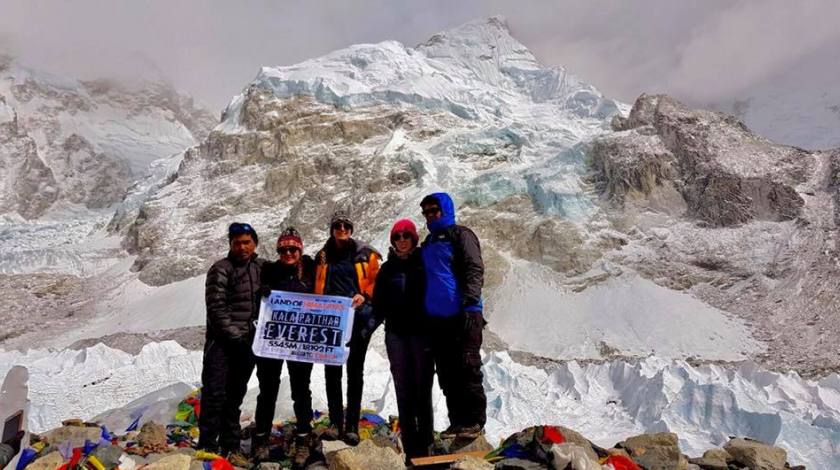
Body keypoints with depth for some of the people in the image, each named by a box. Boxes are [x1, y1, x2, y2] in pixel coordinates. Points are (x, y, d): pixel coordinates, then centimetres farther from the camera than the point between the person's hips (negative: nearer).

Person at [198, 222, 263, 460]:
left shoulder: (263, 268, 8)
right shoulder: (221, 269, -7)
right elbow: (217, 308, -12)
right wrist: (235, 336, -15)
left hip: (248, 342, 5)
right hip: (222, 342, -4)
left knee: (235, 395, 12)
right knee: (215, 393, -4)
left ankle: (230, 447, 21)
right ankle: (208, 446, 6)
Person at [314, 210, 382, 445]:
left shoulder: (365, 254, 6)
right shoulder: (323, 256, 13)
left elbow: (376, 281, 3)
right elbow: (317, 289, 14)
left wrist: (365, 296, -14)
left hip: (358, 318, -2)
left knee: (355, 371, 2)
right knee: (332, 371, 2)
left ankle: (352, 426, 8)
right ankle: (335, 423, 11)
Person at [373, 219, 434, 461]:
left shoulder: (425, 262, 3)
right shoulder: (387, 268, 12)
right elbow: (379, 303, 12)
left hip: (422, 332, -2)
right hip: (396, 334, 2)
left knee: (422, 390, -1)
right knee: (404, 390, 1)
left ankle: (425, 445, 8)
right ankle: (411, 449, 7)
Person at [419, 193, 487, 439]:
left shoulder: (460, 235, 1)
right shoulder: (428, 242, 22)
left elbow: (475, 270, -9)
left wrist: (470, 302, -20)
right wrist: (424, 313, 21)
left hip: (463, 315, -7)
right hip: (437, 317, 7)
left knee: (468, 367, -5)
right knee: (446, 372, 7)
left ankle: (475, 421, 5)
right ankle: (457, 421, 15)